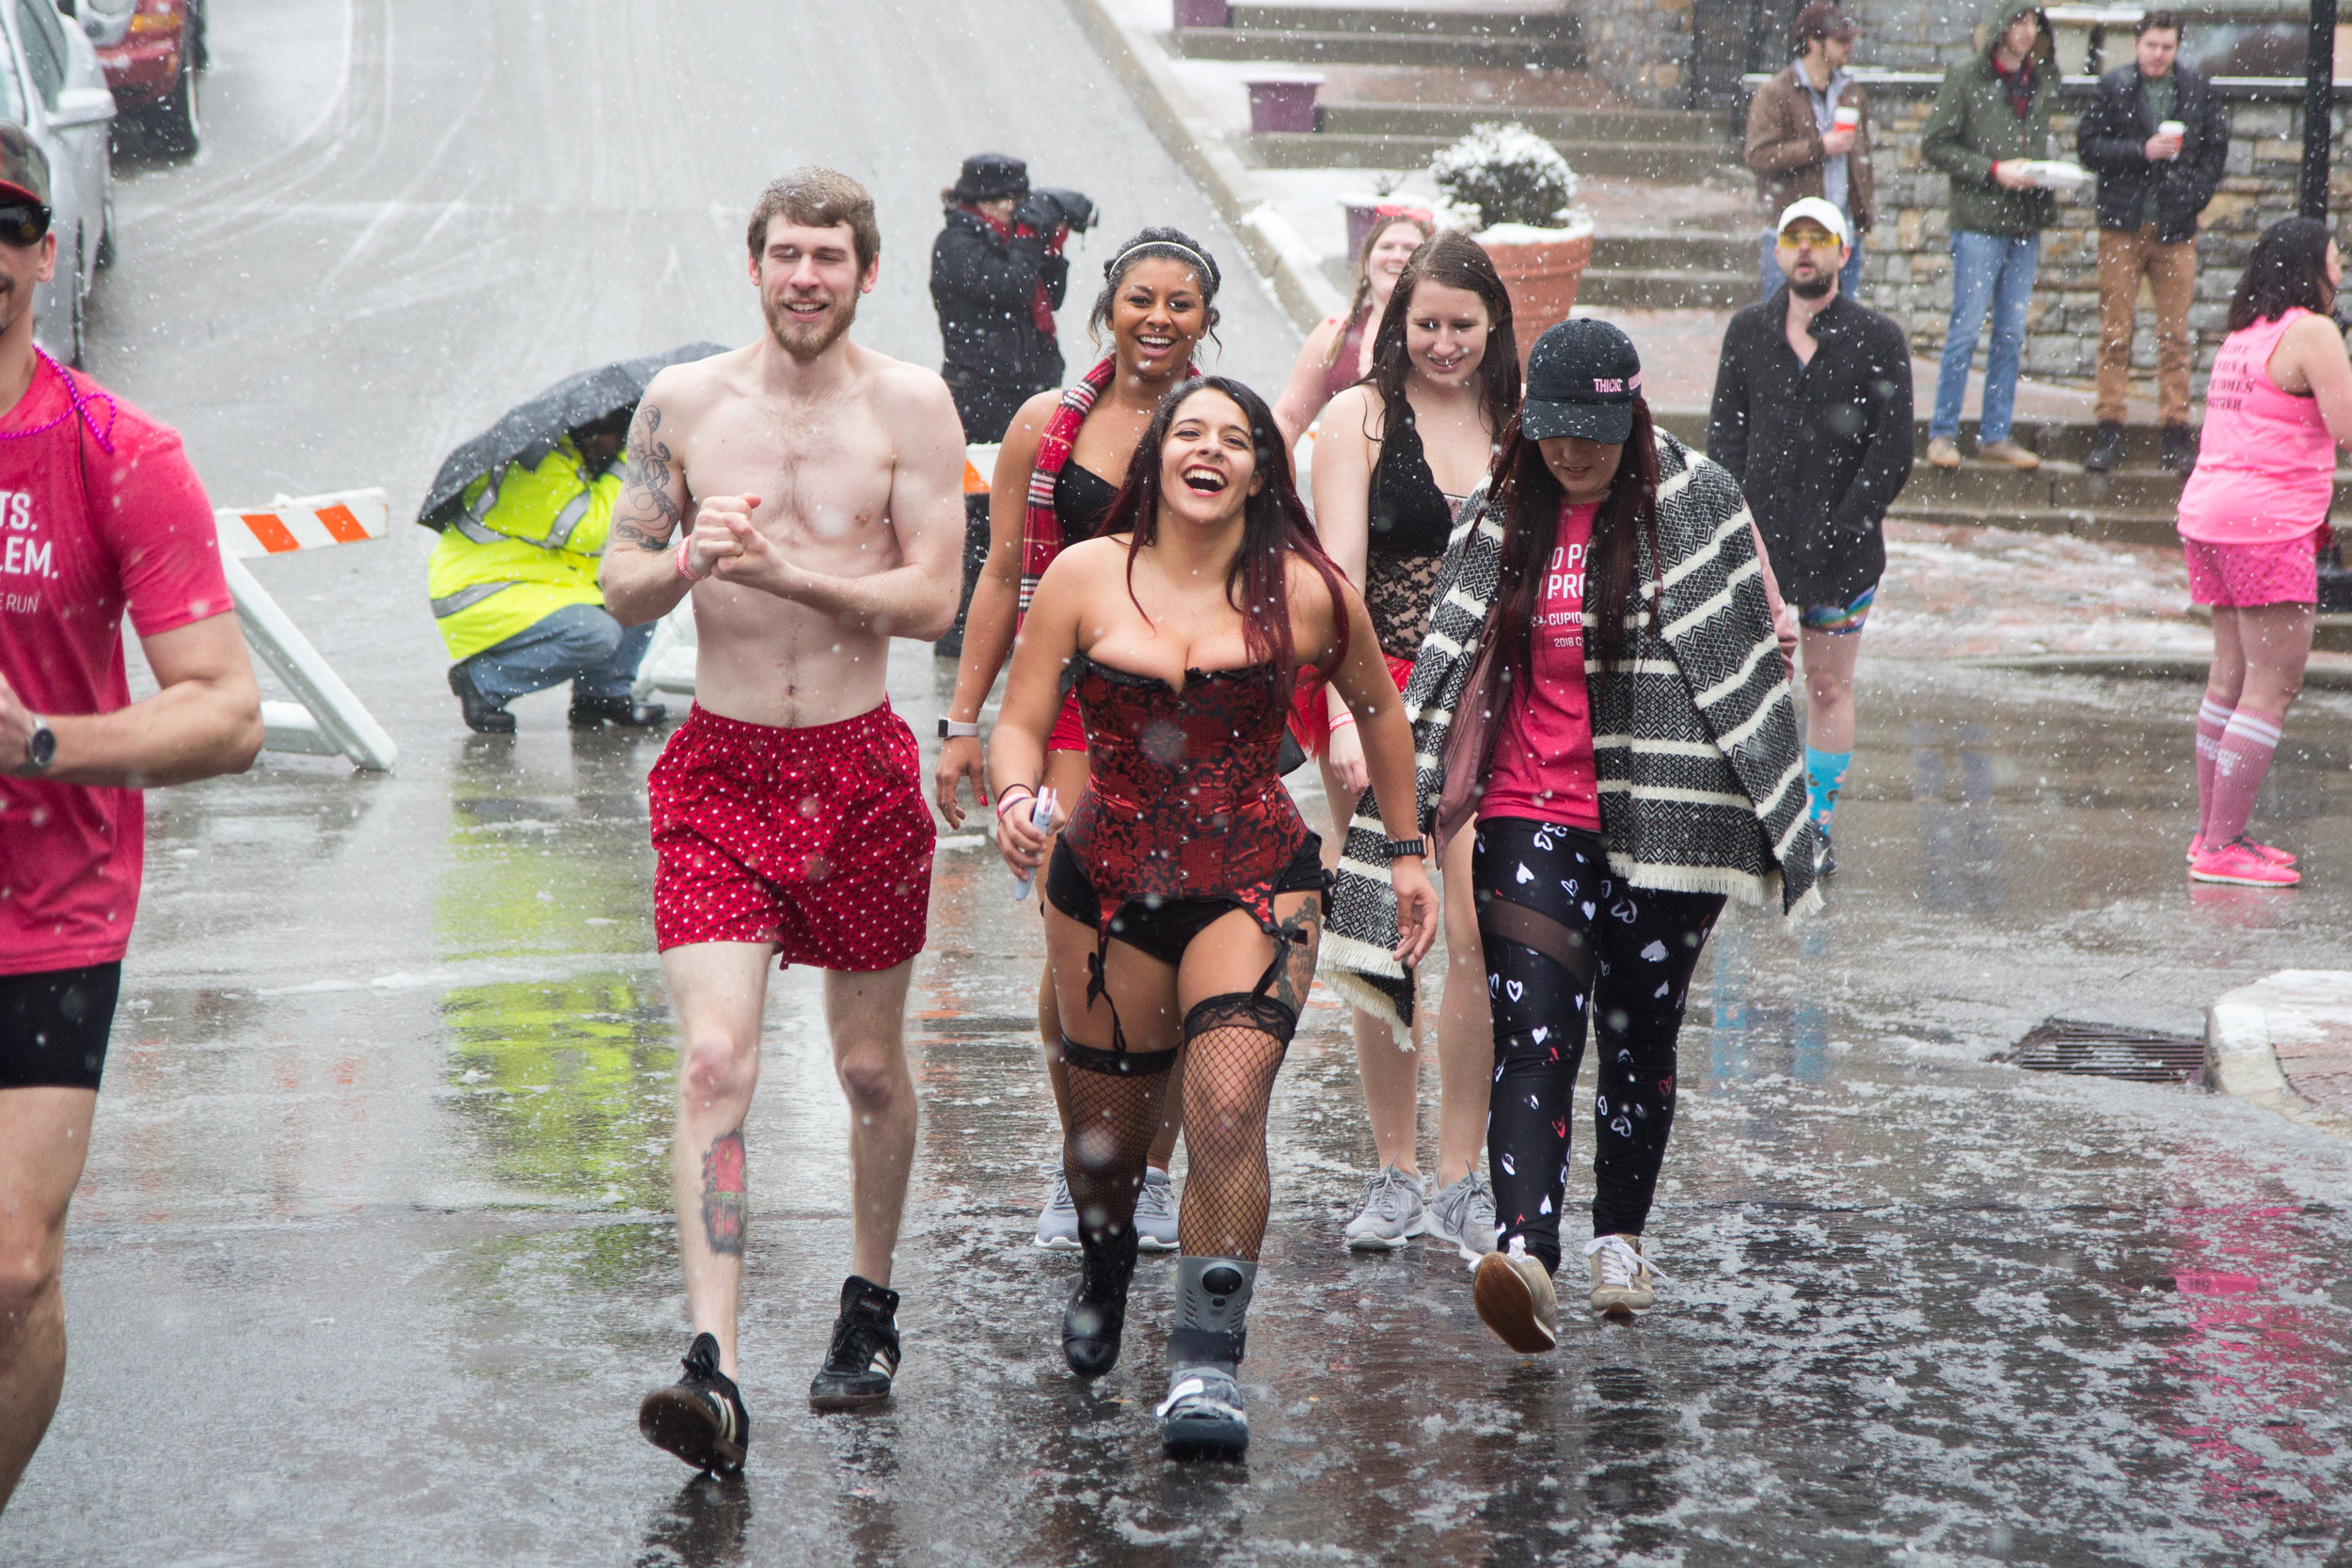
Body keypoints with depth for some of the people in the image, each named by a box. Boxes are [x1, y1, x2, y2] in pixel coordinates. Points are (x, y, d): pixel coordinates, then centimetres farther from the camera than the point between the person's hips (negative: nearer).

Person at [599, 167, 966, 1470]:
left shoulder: (908, 406, -3)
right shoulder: (683, 401, 2)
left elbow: (931, 598, -9)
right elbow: (620, 587, 5)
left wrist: (779, 571, -20)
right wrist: (690, 559, -17)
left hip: (858, 771, 0)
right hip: (720, 766, 0)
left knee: (870, 1066, 13)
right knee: (713, 1061, -14)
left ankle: (870, 1305, 35)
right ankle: (712, 1370, -19)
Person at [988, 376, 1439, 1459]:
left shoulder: (1304, 592, -2)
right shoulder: (1085, 577, -1)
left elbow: (1377, 710, 14)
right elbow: (1021, 723, 0)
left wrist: (1408, 853, 18)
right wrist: (1014, 797, -22)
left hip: (1255, 881, -2)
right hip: (1107, 881, 2)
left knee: (1228, 1111, -21)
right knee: (1108, 1126, 13)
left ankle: (1206, 1365, -16)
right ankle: (1105, 1271, 48)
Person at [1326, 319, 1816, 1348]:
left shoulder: (1698, 504, 0)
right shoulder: (1501, 519, 8)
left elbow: (1751, 655, 3)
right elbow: (1451, 673, 13)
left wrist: (1775, 822, 2)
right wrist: (1408, 804, 10)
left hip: (1660, 817, -1)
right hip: (1530, 813, 1)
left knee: (1640, 1031, 9)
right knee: (1533, 1027, -14)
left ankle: (1619, 1241, 28)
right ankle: (1526, 1254, -26)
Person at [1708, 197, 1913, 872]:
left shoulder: (1878, 338, -1)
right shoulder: (1748, 330, 8)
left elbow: (1893, 449, -5)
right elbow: (1724, 431, 6)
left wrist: (1840, 529, -12)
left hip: (1841, 547, -2)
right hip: (1757, 538, 2)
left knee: (1829, 687, 6)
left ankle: (1818, 824, 16)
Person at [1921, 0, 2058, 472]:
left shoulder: (2041, 82, 12)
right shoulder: (1965, 78, -4)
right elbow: (1934, 145, -5)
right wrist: (1994, 171, -13)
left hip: (2026, 225, 5)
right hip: (1979, 222, -5)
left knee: (2012, 334, 7)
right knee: (1966, 329, -5)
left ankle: (1996, 435, 13)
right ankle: (1943, 433, 3)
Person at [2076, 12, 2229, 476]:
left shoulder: (2198, 90, 5)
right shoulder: (2112, 87, 2)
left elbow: (2216, 150, 10)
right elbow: (2089, 146, -2)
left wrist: (2193, 198, -1)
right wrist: (2142, 151, -14)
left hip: (2175, 228, 1)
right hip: (2122, 225, -1)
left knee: (2175, 336, 2)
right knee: (2115, 333, -1)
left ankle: (2176, 433, 6)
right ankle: (2109, 431, 2)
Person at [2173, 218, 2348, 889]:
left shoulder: (2244, 333, 15)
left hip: (2205, 515, 9)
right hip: (2269, 524, -9)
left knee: (2232, 678, 14)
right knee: (2274, 687, -7)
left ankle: (2213, 834, 18)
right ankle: (2221, 849, -10)